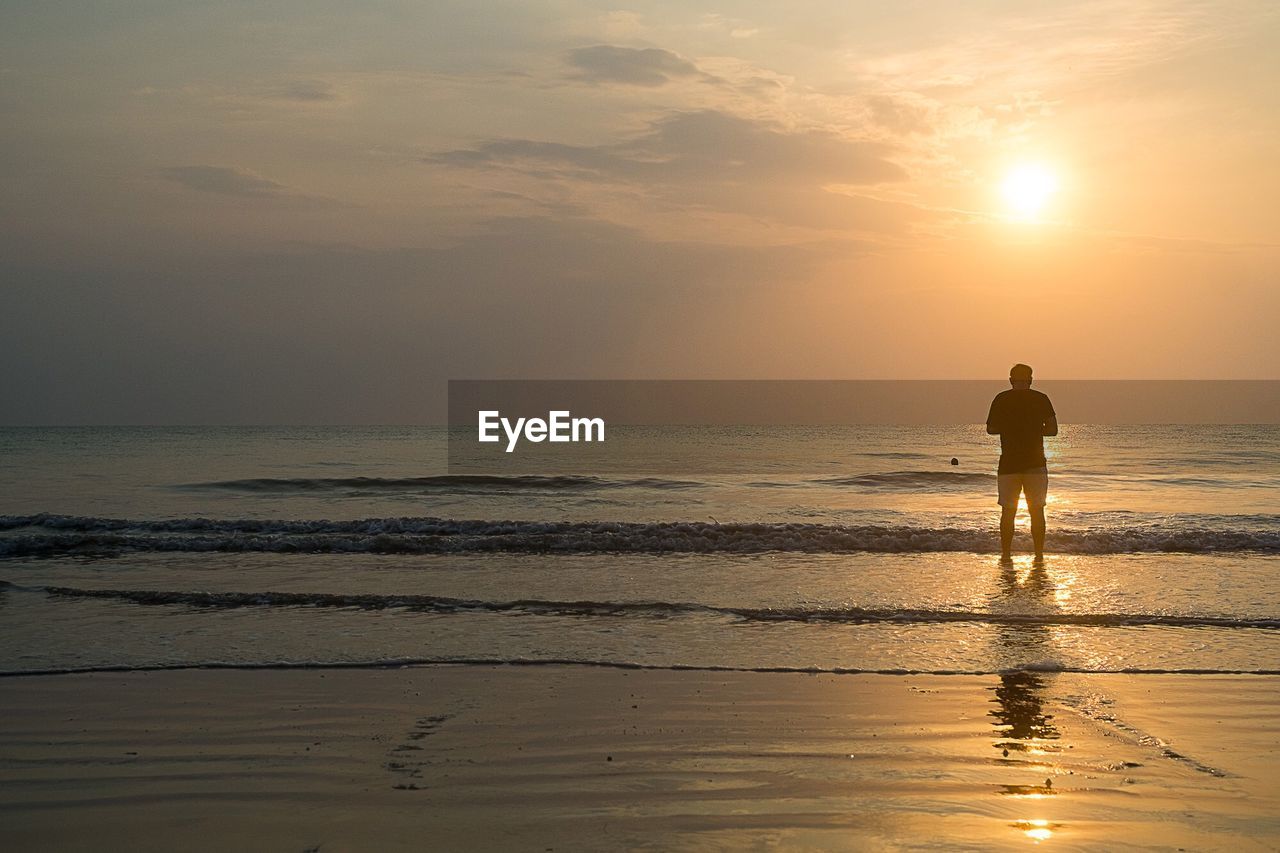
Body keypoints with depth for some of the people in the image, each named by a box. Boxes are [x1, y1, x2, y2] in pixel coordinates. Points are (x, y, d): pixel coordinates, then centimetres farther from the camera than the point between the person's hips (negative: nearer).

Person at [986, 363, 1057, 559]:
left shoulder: (1001, 399, -1)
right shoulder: (1041, 399, -1)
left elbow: (991, 429, 3)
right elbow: (1052, 429, -2)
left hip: (1009, 463, 0)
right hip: (1036, 463, 0)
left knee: (1008, 511, 6)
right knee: (1037, 511, 6)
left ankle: (1006, 554, 4)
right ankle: (1039, 554, 4)